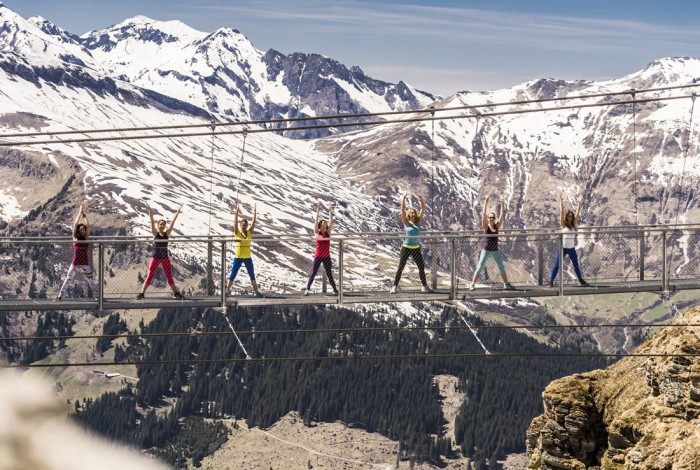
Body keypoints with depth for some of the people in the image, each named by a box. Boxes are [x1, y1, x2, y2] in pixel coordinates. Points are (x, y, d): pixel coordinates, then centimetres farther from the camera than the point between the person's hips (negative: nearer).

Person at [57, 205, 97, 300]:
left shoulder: (86, 238, 7)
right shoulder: (75, 238, 2)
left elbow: (88, 226, 0)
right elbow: (75, 224, -3)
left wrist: (84, 215, 5)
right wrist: (80, 213, 1)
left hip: (85, 265, 1)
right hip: (75, 265, -1)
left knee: (91, 282, 4)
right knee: (67, 280, -3)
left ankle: (96, 295, 11)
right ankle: (60, 295, -1)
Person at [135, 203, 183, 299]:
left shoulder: (167, 234, 1)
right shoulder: (155, 233, -4)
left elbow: (172, 222, -3)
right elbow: (152, 222, -14)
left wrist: (177, 212, -7)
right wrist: (150, 211, -24)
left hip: (165, 258, 2)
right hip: (155, 258, -2)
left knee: (169, 277, 7)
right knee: (149, 276, 0)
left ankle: (176, 293, 13)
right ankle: (142, 293, 4)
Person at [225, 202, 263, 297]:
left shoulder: (249, 232, 2)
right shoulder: (237, 232, -4)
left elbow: (254, 221, -3)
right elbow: (235, 221, -14)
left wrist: (255, 211, -11)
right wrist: (237, 211, -21)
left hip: (247, 258, 3)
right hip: (238, 258, -3)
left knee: (252, 276, 9)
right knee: (232, 276, -1)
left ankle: (256, 291, 18)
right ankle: (227, 291, 3)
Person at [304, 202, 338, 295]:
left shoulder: (328, 232, 5)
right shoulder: (317, 233, 0)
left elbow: (331, 221, 0)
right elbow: (316, 221, -7)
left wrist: (330, 211, -6)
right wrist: (318, 211, -12)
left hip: (327, 257, 2)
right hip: (318, 256, -2)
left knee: (329, 274, 7)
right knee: (313, 274, 0)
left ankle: (335, 290, 11)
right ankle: (307, 289, 4)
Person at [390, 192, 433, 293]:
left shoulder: (418, 222, 6)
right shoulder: (406, 223, -3)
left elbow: (423, 209, 2)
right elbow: (403, 209, -11)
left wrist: (421, 198, -6)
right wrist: (404, 197, -15)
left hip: (416, 248, 4)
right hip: (406, 247, -4)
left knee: (422, 267, 7)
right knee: (400, 267, -4)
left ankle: (425, 286, 18)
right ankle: (394, 287, -2)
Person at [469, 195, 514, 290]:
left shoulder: (497, 226, 2)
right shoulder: (486, 227, -6)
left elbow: (502, 215, -4)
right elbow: (483, 214, -17)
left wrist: (502, 203, -12)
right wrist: (486, 203, -22)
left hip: (495, 251, 4)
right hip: (486, 251, -4)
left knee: (502, 268, 11)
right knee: (479, 268, -5)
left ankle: (506, 284, 22)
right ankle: (472, 284, -3)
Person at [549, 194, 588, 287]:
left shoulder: (574, 224, 7)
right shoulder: (563, 225, -3)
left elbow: (578, 213, 3)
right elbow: (561, 212, -9)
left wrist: (579, 203, -2)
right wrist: (561, 201, -14)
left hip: (572, 248, 4)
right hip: (563, 248, -4)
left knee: (576, 265, 13)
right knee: (557, 265, -4)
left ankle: (581, 280, 24)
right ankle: (551, 281, -3)